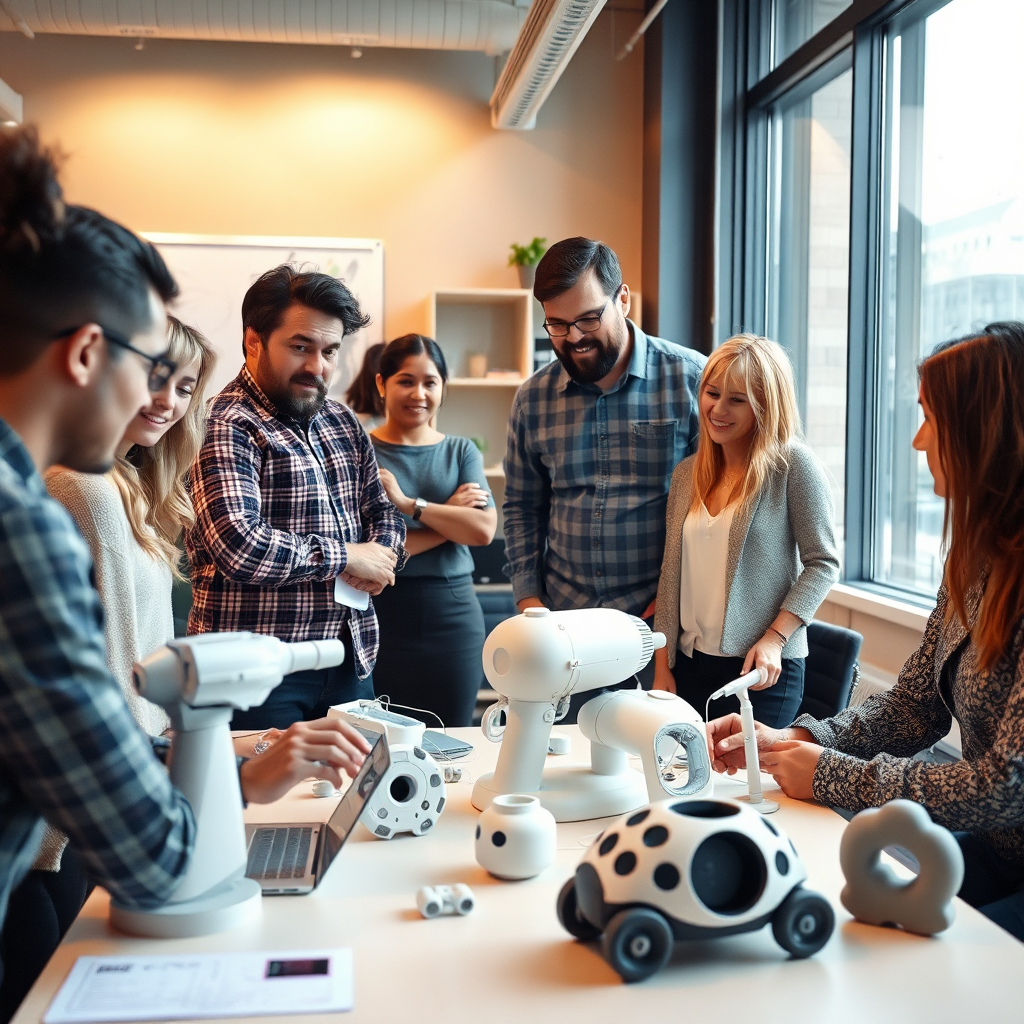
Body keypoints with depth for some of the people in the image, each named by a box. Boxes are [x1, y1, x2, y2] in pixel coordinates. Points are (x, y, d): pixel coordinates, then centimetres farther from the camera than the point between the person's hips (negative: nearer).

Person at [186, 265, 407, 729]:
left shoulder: (342, 422, 12)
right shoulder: (229, 429, -14)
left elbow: (382, 510, 18)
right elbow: (239, 546, -26)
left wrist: (380, 555, -6)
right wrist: (346, 557, -14)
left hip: (351, 659, 8)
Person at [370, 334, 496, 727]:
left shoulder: (461, 451, 10)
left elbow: (484, 529, -5)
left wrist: (408, 503, -13)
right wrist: (451, 518, -9)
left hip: (454, 618, 3)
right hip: (382, 614, -3)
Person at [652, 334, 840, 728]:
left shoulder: (792, 464, -7)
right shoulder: (686, 473, 9)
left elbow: (822, 563, -7)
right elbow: (672, 574, 11)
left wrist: (774, 639, -15)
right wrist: (662, 666, 8)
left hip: (760, 669, -5)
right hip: (689, 666, 5)